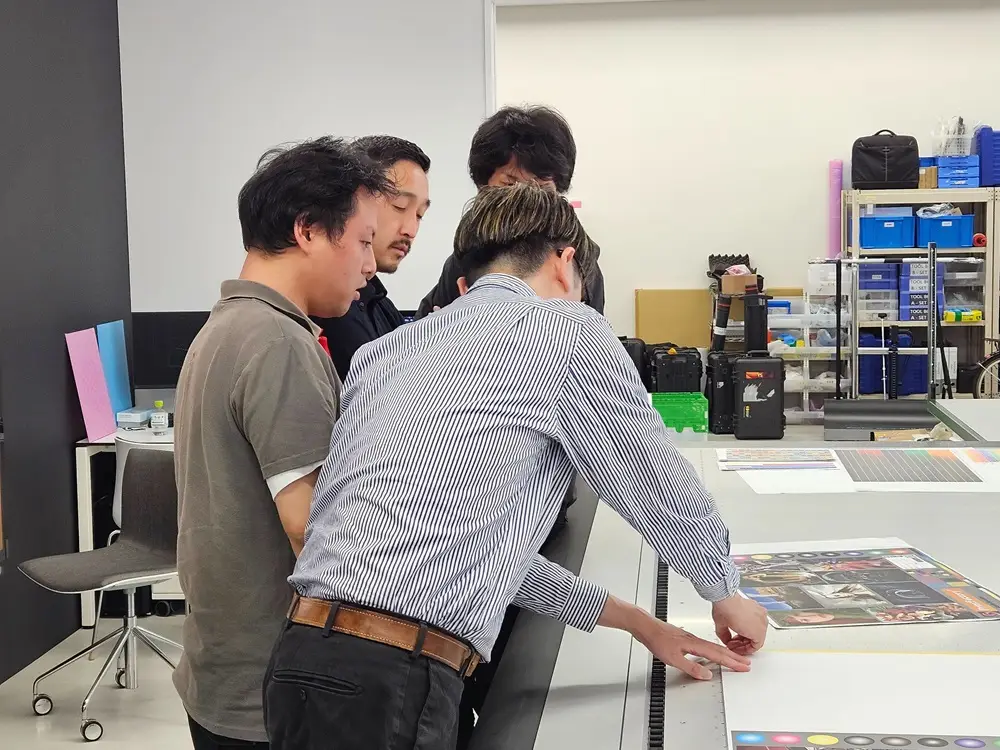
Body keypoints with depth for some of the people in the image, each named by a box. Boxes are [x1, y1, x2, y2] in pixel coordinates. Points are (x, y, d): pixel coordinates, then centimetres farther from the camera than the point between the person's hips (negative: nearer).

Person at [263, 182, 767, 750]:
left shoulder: (386, 352, 19)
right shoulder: (568, 330, -2)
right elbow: (662, 489, 7)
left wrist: (631, 619, 27)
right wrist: (725, 593, 28)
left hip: (306, 658, 8)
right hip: (393, 686, -8)